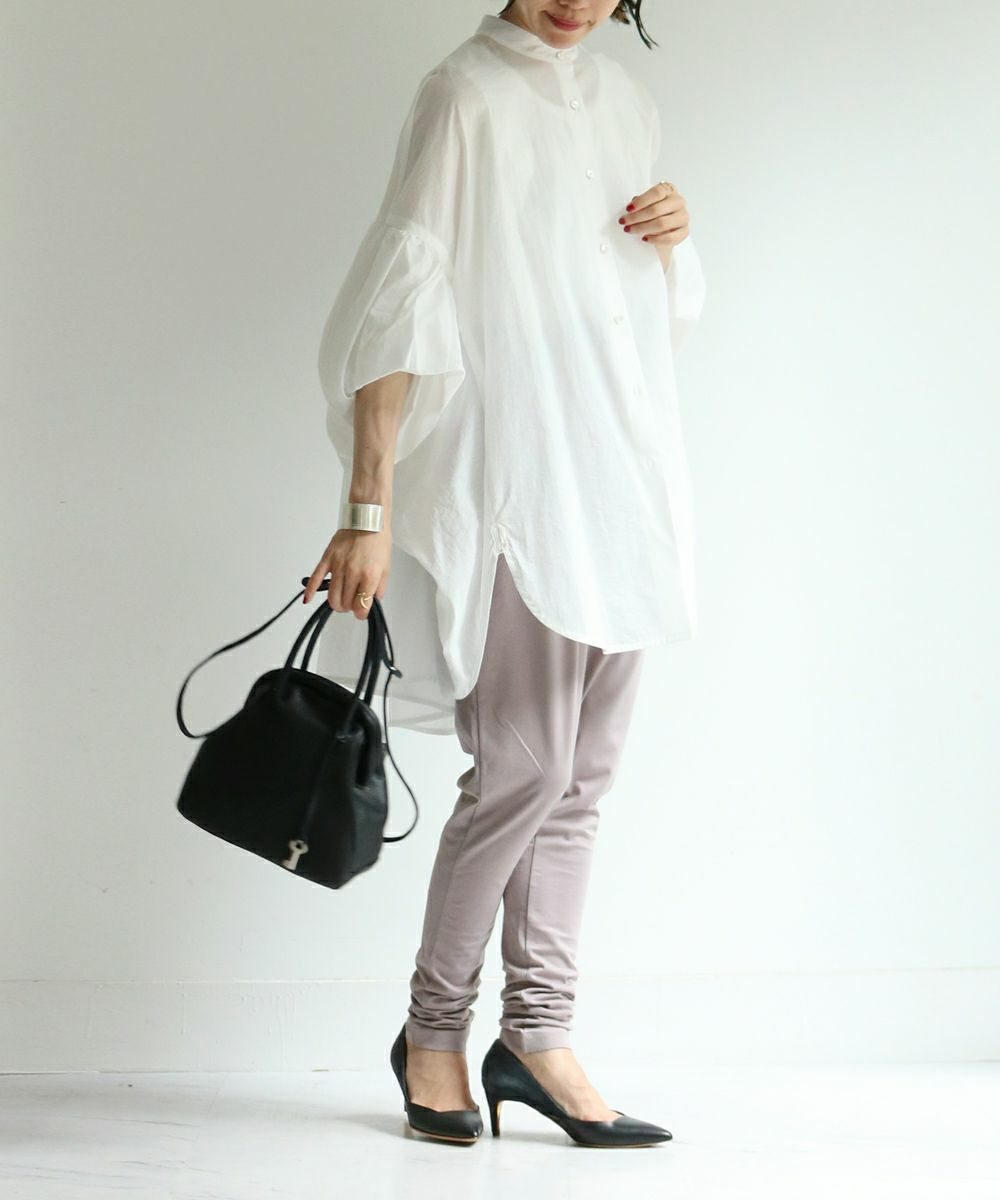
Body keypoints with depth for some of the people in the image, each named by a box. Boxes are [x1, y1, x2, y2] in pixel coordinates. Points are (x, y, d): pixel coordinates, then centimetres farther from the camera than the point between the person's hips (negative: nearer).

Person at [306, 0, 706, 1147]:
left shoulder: (627, 104, 15)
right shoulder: (468, 93, -6)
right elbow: (399, 307, -13)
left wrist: (671, 237, 3)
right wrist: (370, 507, -21)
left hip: (623, 476, 7)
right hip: (509, 479, -7)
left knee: (581, 773, 5)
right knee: (526, 763, -10)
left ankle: (536, 1033, 10)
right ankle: (434, 1029, 6)